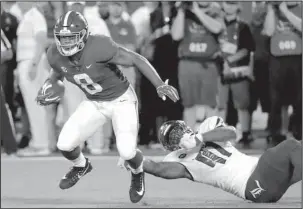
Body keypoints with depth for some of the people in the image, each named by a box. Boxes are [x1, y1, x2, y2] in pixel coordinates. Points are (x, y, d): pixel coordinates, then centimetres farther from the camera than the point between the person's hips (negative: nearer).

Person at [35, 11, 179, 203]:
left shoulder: (99, 47, -34)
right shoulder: (55, 55, -16)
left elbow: (136, 59, -25)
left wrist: (160, 85, -31)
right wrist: (49, 85, -12)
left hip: (121, 99, -5)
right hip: (94, 103, 5)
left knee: (127, 151, -19)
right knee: (65, 144, -7)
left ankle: (138, 172, 20)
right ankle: (81, 166, 31)